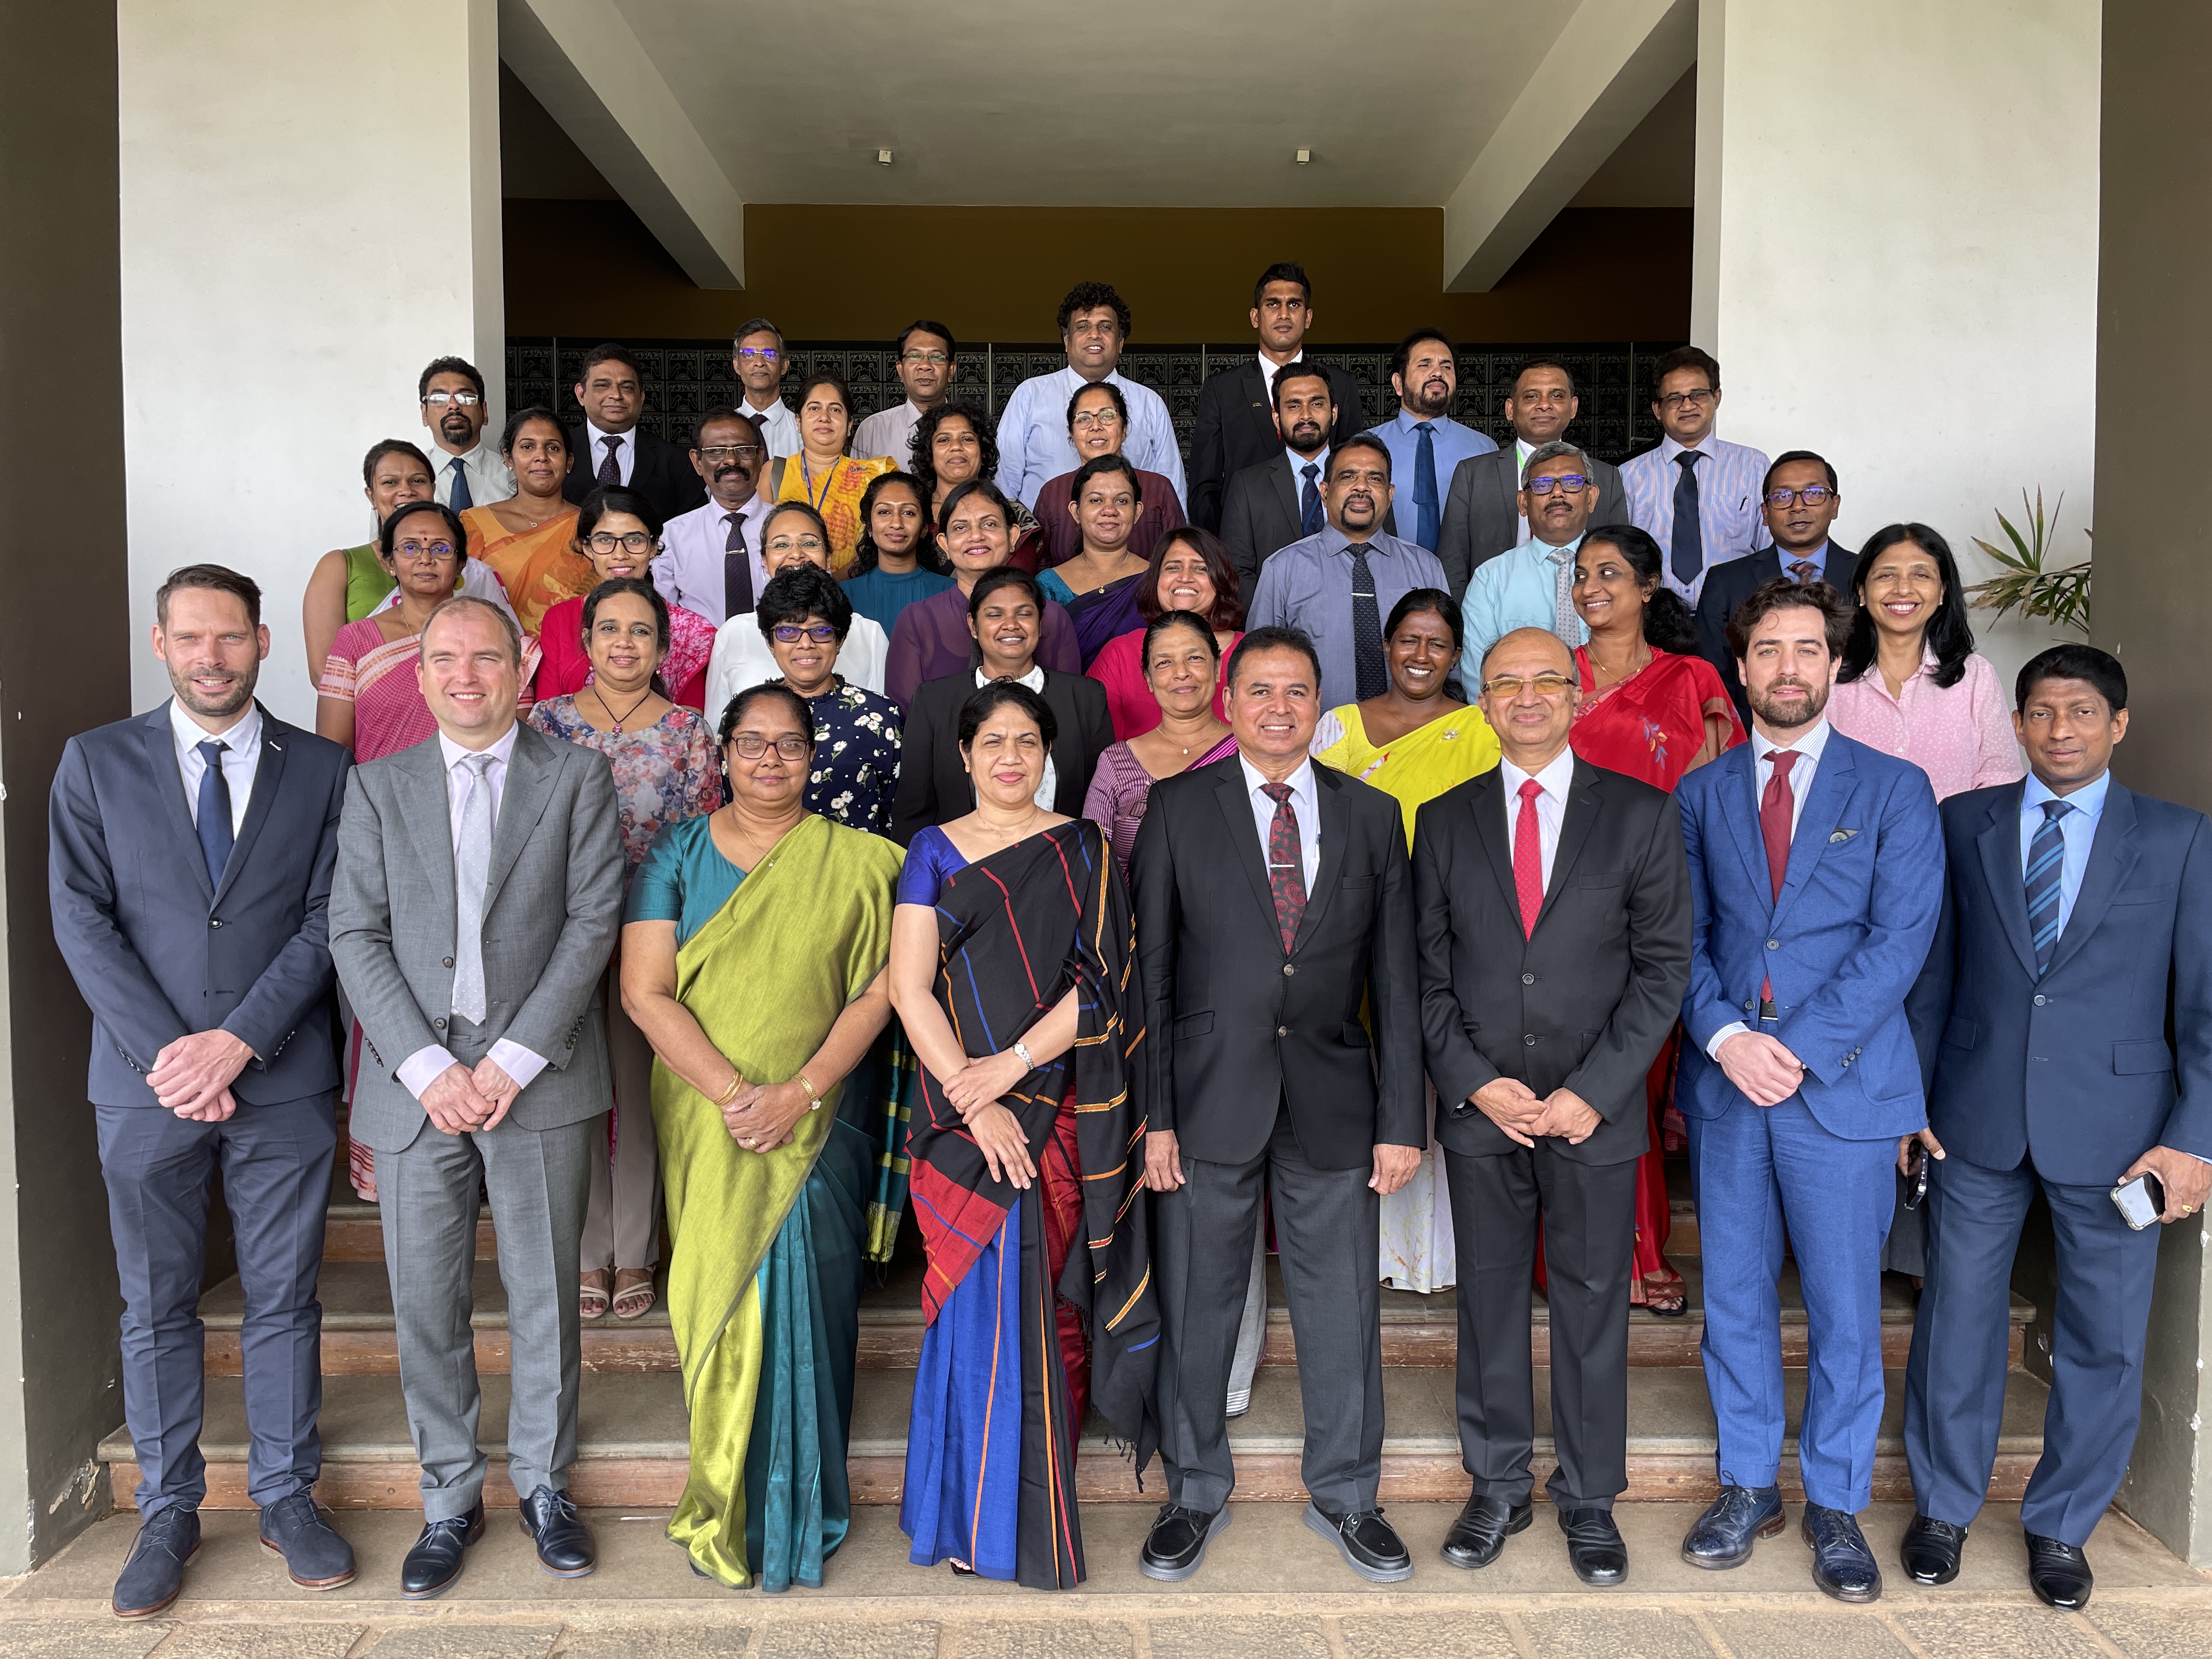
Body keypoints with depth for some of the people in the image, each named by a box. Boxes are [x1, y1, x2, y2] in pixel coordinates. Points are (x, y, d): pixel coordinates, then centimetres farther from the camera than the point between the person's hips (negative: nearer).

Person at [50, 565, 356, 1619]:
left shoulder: (322, 770, 4)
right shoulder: (96, 763, 5)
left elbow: (329, 922, -2)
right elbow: (81, 921, -2)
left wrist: (240, 1040, -13)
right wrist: (163, 1053, -12)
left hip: (282, 1083, 0)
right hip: (146, 1086, 0)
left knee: (284, 1298, 9)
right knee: (156, 1307, 11)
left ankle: (286, 1498, 24)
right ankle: (168, 1514, 26)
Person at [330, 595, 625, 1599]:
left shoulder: (577, 777, 3)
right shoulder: (377, 787, 8)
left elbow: (593, 922, -4)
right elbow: (355, 935, 2)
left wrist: (515, 1059, -12)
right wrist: (427, 1066, -10)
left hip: (540, 1076, -1)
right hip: (415, 1080, 1)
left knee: (545, 1292, 8)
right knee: (425, 1302, 8)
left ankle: (544, 1483, 27)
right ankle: (450, 1499, 26)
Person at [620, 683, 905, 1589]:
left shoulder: (852, 861, 1)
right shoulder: (680, 852, 2)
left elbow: (879, 989, -4)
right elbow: (644, 990, -5)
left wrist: (798, 1092, -15)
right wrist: (731, 1093, -15)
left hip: (815, 1126, -1)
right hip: (705, 1124, 1)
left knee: (801, 1299, 1)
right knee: (719, 1301, 7)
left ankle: (792, 1514, 20)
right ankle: (724, 1504, 26)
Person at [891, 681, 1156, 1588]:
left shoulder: (1082, 850, 6)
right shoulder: (934, 852, 6)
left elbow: (1098, 982, -3)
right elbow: (908, 987, -2)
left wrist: (1011, 1066, -14)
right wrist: (974, 1101, -12)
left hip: (1057, 1111, 0)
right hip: (963, 1114, 0)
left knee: (1038, 1298, 3)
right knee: (979, 1300, 2)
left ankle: (1031, 1517, 19)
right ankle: (977, 1515, 19)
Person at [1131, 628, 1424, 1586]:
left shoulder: (1372, 815, 6)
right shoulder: (1177, 809, 0)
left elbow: (1395, 979, 5)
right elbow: (1148, 970, -2)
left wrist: (1402, 1119, 1)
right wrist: (1152, 1113, -7)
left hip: (1333, 1097, 2)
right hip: (1210, 1099, -1)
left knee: (1342, 1309, 11)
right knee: (1197, 1308, 10)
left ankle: (1344, 1496, 32)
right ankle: (1195, 1492, 31)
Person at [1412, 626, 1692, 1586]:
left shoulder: (1641, 814, 0)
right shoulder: (1443, 821, 5)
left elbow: (1663, 967, -3)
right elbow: (1428, 973, 4)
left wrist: (1592, 1092, -11)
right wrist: (1474, 1081, -8)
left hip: (1596, 1109, -1)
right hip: (1479, 1106, 2)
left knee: (1593, 1302, 9)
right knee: (1488, 1300, 11)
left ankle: (1589, 1498, 27)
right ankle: (1497, 1487, 28)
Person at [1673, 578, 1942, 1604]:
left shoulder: (1894, 789, 2)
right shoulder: (1699, 794, 8)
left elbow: (1900, 938, -7)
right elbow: (1682, 937, 5)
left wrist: (1797, 1047, -15)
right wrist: (1725, 1037, -12)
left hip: (1843, 1085, -2)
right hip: (1725, 1082, 2)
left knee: (1845, 1307, 6)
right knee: (1733, 1296, 11)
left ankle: (1837, 1505, 25)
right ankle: (1749, 1486, 28)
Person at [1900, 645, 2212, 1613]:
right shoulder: (1964, 823, 5)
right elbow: (1934, 972, 6)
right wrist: (1911, 1097, 3)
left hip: (2114, 1126, 0)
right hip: (1976, 1120, 1)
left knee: (2104, 1341, 9)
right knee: (1956, 1317, 9)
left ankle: (2061, 1528, 29)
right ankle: (1943, 1508, 28)